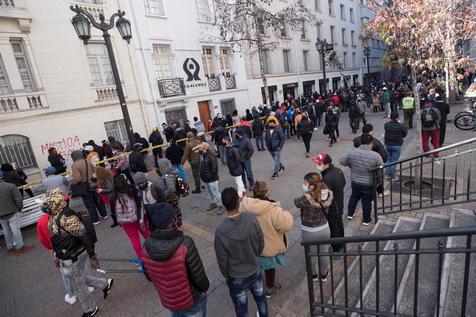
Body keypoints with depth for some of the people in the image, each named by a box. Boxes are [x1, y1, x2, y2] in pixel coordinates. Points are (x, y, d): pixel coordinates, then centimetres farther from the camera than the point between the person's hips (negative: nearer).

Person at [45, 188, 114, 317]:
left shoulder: (65, 217, -29)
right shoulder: (56, 215, 1)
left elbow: (85, 236, -30)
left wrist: (92, 257, -26)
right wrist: (58, 256, 24)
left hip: (74, 257, -8)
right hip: (68, 257, 8)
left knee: (78, 285, 13)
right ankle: (105, 284, 41)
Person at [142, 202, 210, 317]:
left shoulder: (147, 246, -20)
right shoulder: (185, 244, -35)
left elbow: (148, 275, -3)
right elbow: (198, 275, -24)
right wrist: (204, 287, -2)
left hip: (167, 300, 4)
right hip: (191, 299, -4)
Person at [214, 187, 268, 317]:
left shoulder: (221, 231, -31)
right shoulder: (252, 219, -22)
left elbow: (222, 261, -17)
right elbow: (261, 244, -7)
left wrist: (226, 276, 4)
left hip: (236, 277, -3)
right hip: (255, 271, 3)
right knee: (260, 297, 30)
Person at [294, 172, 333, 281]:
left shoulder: (306, 198, -32)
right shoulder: (328, 194, -16)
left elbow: (296, 202, -12)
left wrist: (305, 195, -4)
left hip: (309, 232, -4)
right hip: (324, 229, 4)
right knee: (324, 253, 25)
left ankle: (314, 275, 47)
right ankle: (324, 274, 48)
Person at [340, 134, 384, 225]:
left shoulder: (352, 152, -16)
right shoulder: (375, 156, -23)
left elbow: (341, 161, -6)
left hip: (355, 182, 3)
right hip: (368, 184, -2)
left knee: (354, 197, 26)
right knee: (367, 201, 16)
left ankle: (350, 213, 41)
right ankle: (366, 220, 33)